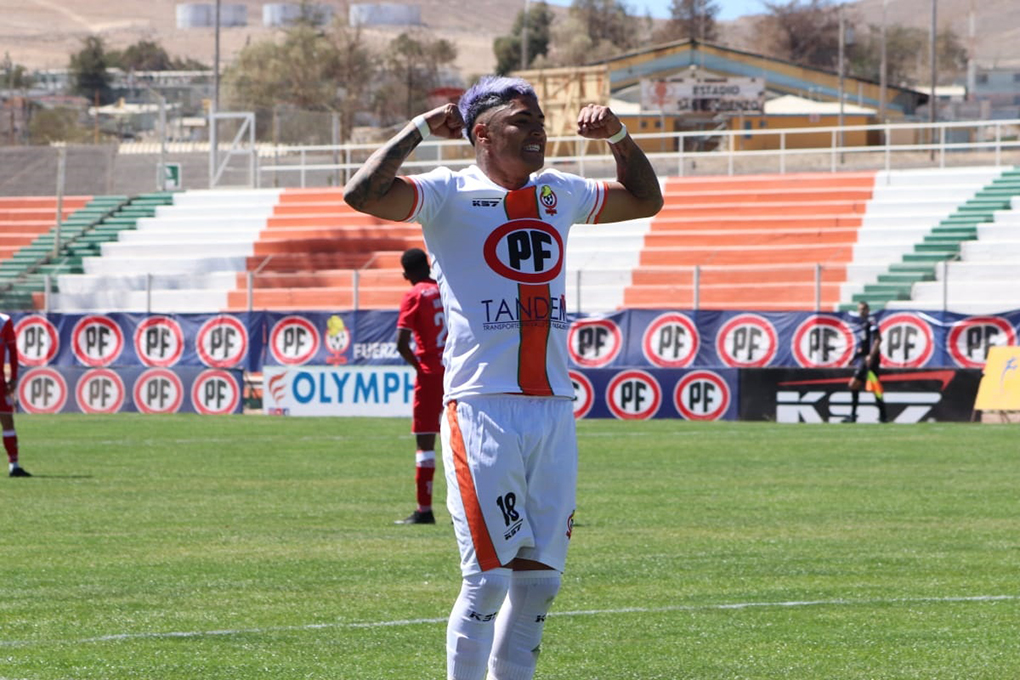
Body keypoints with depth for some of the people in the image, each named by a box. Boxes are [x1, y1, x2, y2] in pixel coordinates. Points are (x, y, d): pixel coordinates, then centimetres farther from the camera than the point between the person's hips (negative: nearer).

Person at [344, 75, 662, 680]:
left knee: (541, 578, 7)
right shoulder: (450, 195, -2)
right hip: (482, 410, -6)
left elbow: (645, 199, 33)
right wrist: (421, 129, -10)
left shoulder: (560, 194, 16)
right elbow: (363, 194, -19)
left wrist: (620, 137, 18)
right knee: (489, 578, -9)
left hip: (554, 409, 6)